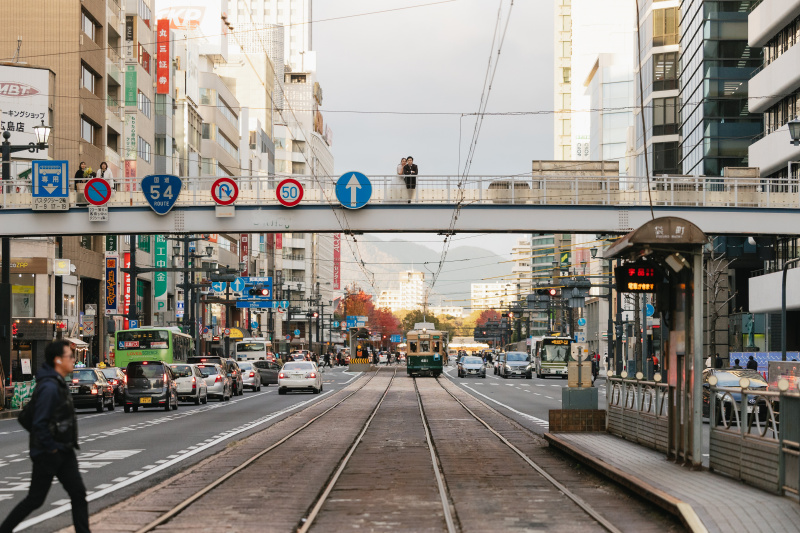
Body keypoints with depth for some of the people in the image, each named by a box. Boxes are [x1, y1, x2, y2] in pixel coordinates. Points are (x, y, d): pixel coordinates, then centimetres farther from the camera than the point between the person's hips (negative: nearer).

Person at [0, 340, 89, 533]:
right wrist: (51, 448, -18)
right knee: (35, 499, 3)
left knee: (78, 494, 4)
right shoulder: (49, 387, -22)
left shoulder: (59, 384, 10)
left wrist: (67, 446, 15)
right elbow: (39, 423, -26)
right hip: (48, 455, -9)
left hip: (64, 452, 9)